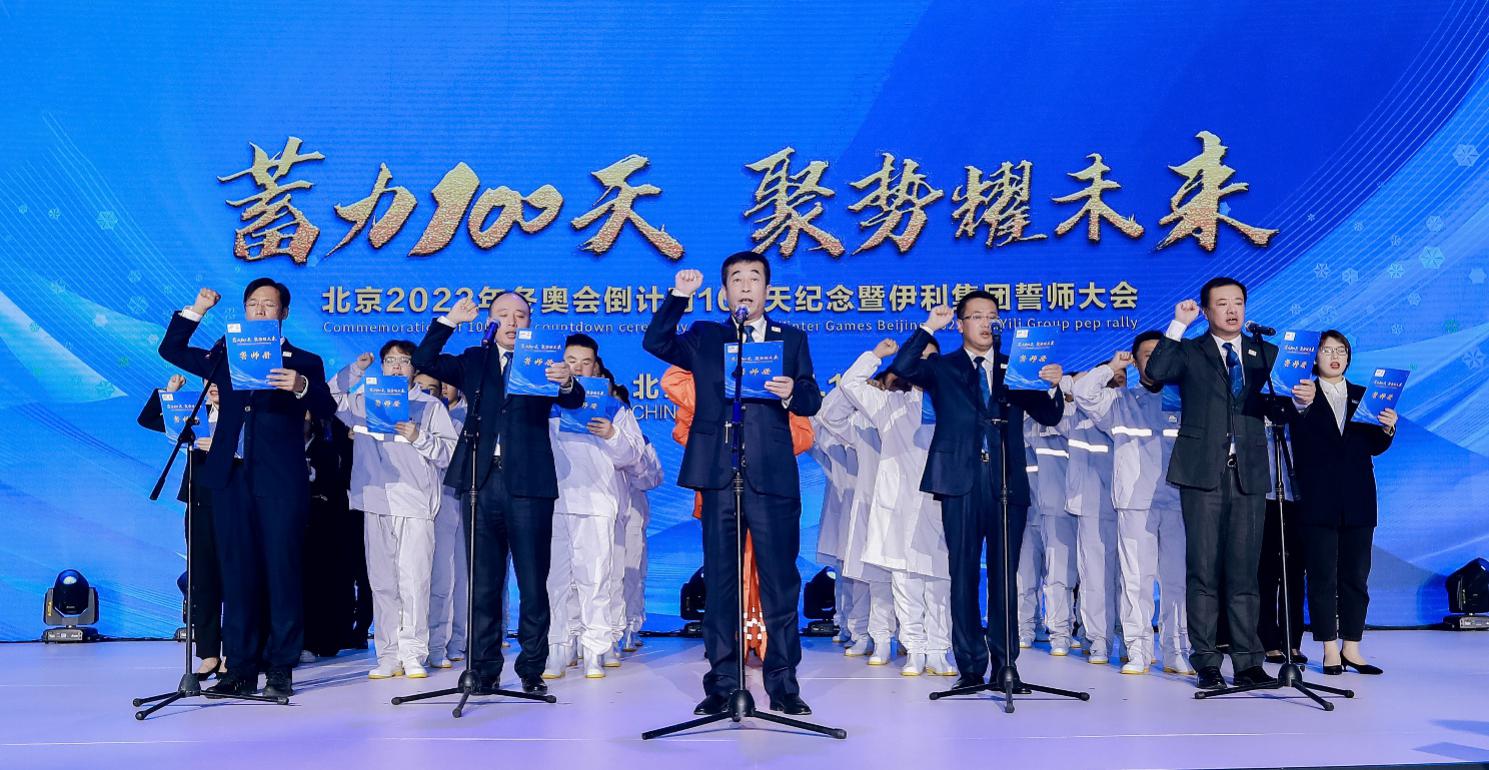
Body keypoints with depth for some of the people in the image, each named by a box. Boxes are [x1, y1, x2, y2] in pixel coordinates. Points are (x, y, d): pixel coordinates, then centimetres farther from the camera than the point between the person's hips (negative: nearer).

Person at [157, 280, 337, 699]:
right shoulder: (224, 356, 18)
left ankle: (280, 669, 3)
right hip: (231, 477, 4)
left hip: (281, 480, -4)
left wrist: (302, 386, -27)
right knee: (237, 574, 6)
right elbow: (170, 350, 24)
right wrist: (196, 310, 13)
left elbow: (326, 410, -7)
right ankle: (241, 668, 11)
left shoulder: (303, 362, 6)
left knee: (282, 573, -3)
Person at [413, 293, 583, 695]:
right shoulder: (474, 360, 15)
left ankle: (532, 669, 11)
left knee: (533, 583, 1)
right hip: (481, 482, 2)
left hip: (528, 485, -2)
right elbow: (424, 361, 5)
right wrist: (450, 320, -4)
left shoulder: (543, 360, 6)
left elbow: (574, 401, -9)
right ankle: (484, 669, 16)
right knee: (484, 584, 8)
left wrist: (567, 382, -32)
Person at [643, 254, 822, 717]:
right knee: (720, 582, 4)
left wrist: (791, 392, -16)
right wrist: (679, 296, -6)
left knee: (781, 582, 0)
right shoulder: (705, 337, 16)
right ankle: (722, 686, 12)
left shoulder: (791, 339, 14)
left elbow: (812, 401, 5)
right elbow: (656, 343, 1)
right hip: (719, 475, 1)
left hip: (773, 476, 0)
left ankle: (784, 685, 8)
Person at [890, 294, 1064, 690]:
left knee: (1005, 575, 3)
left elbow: (1049, 417, 11)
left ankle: (1005, 662, 11)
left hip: (1008, 481, 1)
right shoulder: (942, 368, 12)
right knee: (964, 573, 1)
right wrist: (929, 327, -6)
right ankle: (971, 665, 8)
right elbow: (901, 367, -7)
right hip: (961, 480, -1)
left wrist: (1053, 386, -8)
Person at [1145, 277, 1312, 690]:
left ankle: (1248, 662, 9)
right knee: (1203, 570, 0)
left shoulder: (1266, 354, 16)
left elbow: (1276, 411, 9)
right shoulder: (1188, 352, 8)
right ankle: (1206, 663, 6)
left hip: (1248, 473, 2)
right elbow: (1156, 371, -13)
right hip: (1203, 472, -2)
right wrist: (1179, 323, -9)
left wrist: (1298, 400, -12)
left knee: (1244, 570, 4)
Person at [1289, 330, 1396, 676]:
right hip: (1320, 501, -4)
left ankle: (1352, 648, 15)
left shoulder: (1363, 396, 14)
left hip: (1358, 501, 4)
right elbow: (1299, 449, -9)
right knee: (1323, 577, -1)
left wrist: (1387, 429, -10)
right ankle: (1330, 650, 6)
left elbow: (1376, 447, 9)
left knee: (1356, 576, 7)